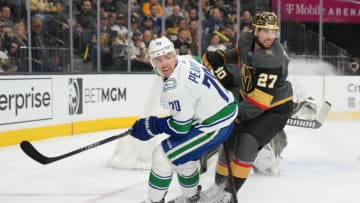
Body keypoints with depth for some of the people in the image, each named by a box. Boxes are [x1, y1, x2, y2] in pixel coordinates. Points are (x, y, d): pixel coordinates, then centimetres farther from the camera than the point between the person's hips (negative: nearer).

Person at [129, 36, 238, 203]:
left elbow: (181, 127, -20)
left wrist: (151, 126, -9)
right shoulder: (186, 59, 0)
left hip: (214, 126, -10)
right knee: (183, 151, 27)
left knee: (163, 154, -5)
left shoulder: (175, 87, -26)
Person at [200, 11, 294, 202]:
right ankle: (219, 184, 29)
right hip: (248, 98, 7)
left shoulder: (273, 60, -32)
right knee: (229, 140, 8)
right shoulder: (246, 40, -11)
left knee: (247, 144, -19)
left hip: (274, 107, -7)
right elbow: (238, 55, 15)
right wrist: (218, 59, 0)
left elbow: (260, 99, -33)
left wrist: (236, 113, -30)